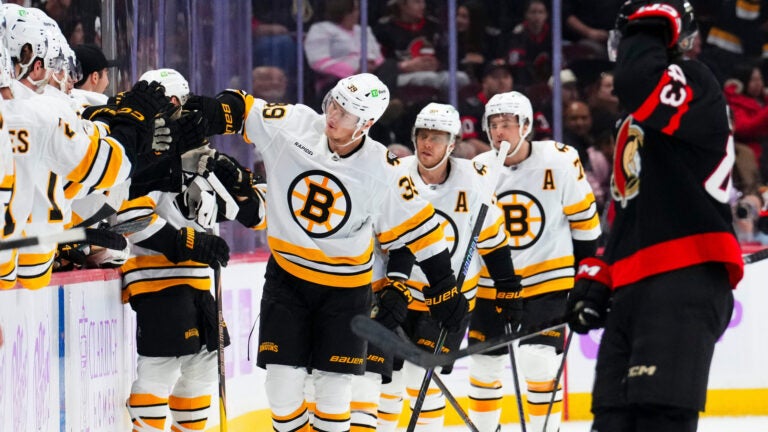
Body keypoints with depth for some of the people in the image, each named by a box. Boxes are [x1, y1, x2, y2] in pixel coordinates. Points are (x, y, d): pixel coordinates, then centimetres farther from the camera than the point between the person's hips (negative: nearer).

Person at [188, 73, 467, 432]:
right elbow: (242, 111, -4)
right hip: (287, 272, 1)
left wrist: (443, 284, -6)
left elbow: (416, 226, -8)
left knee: (333, 381, 2)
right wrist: (214, 110, -26)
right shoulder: (293, 126, -13)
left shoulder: (382, 171, -15)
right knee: (283, 375, -4)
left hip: (345, 287, -1)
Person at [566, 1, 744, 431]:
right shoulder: (635, 124, 26)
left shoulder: (694, 83, -3)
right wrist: (597, 274, 20)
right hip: (634, 288, 10)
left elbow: (637, 83, -26)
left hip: (686, 284, -10)